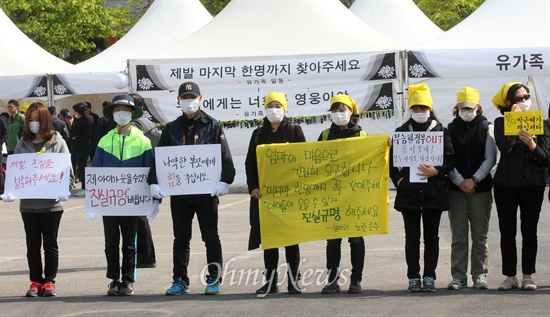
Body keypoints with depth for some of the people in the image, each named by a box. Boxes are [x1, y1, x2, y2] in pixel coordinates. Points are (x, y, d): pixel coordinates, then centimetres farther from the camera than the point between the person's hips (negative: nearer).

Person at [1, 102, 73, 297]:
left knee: (50, 244, 6)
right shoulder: (23, 144, 7)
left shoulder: (57, 142, 0)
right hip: (28, 203, 3)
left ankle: (49, 282, 12)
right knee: (33, 244, 8)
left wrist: (65, 190, -17)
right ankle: (35, 281, 14)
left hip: (51, 203, -3)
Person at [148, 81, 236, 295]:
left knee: (211, 237, 2)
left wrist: (224, 181, -16)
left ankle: (214, 280, 9)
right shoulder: (171, 129, 11)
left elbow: (225, 156, -2)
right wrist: (154, 182, -6)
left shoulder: (212, 126, 3)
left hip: (207, 191, -3)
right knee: (181, 238, 6)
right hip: (179, 191, 3)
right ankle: (180, 281, 12)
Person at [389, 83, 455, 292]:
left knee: (431, 236, 3)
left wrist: (436, 171, -15)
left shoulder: (440, 131, 5)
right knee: (412, 237, 3)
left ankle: (429, 277, 8)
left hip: (434, 192, -1)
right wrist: (398, 180, -3)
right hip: (409, 192, 1)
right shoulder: (402, 132, 9)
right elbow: (392, 160, 9)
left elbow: (450, 159, 1)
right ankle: (413, 278, 7)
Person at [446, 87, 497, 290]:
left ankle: (480, 274, 6)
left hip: (481, 187, -1)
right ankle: (458, 276, 4)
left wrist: (474, 179, -9)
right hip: (456, 188, 1)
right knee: (458, 235, 1)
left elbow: (490, 159, 0)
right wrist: (460, 182, -10)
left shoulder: (486, 128, 5)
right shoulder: (450, 129, 7)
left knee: (480, 234, 1)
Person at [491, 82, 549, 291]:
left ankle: (528, 277, 8)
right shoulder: (501, 122, 4)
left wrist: (532, 145, -16)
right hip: (506, 185, 0)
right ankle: (510, 276, 9)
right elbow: (504, 147, -14)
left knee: (529, 232, 2)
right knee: (507, 232, 2)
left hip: (532, 184, 0)